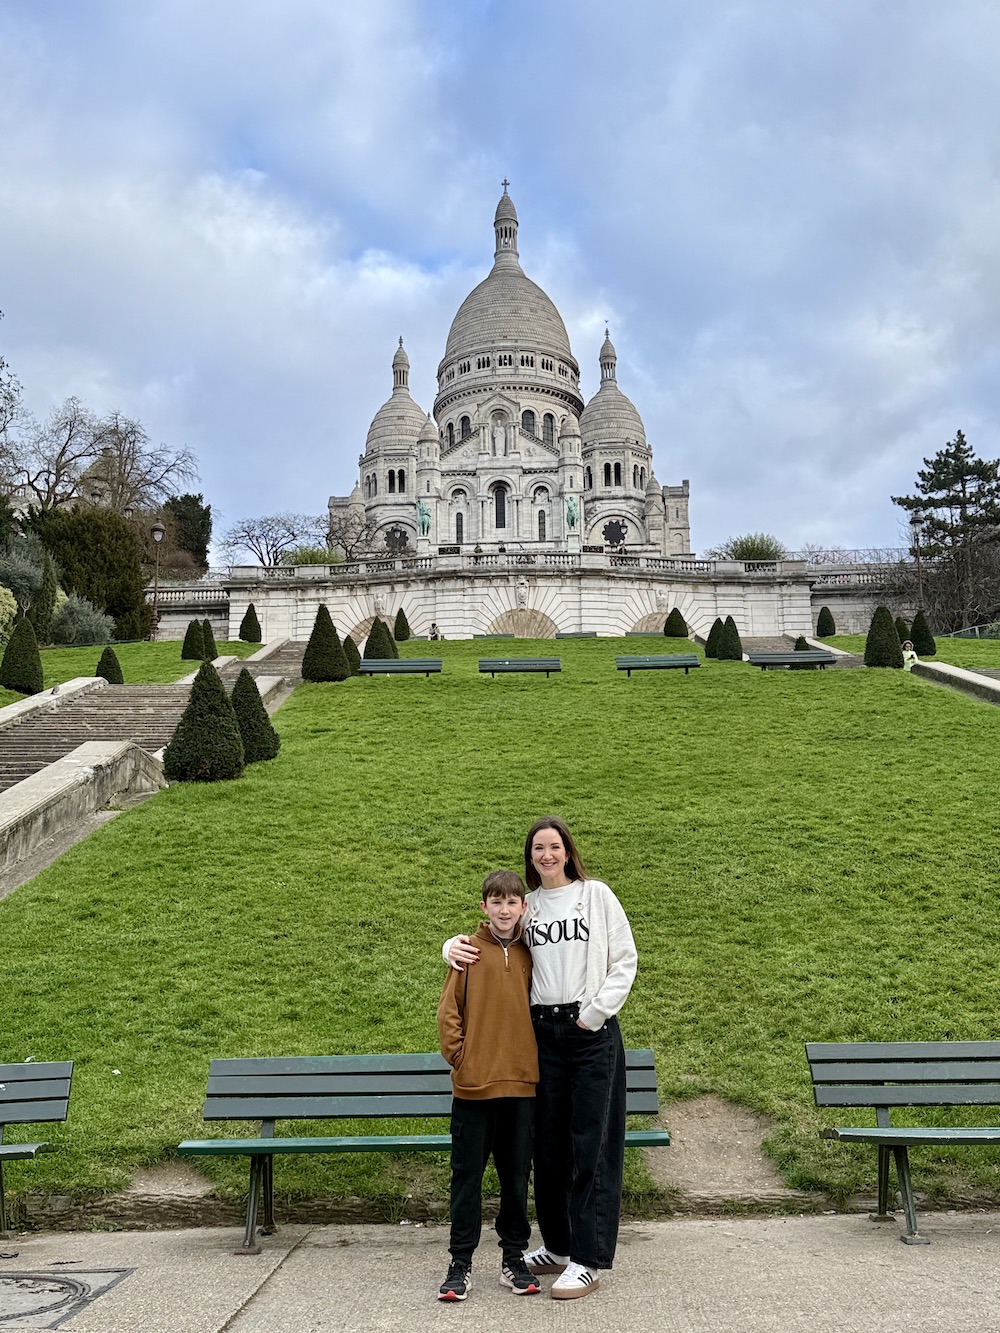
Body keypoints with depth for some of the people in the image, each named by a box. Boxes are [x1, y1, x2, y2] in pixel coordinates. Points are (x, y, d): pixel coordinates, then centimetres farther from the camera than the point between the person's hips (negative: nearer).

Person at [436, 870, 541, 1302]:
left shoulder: (529, 955, 5)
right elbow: (448, 1010, -1)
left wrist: (533, 1059, 7)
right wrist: (459, 1056, -7)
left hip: (521, 1083, 3)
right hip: (472, 1086, -2)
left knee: (516, 1175, 12)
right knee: (467, 1174, 6)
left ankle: (514, 1259, 25)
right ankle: (461, 1265, 18)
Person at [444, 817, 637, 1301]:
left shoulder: (596, 895, 2)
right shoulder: (526, 905, 10)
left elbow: (625, 960, 0)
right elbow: (488, 939, 17)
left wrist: (596, 1012, -8)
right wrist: (455, 946, -5)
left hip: (593, 1031, -3)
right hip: (543, 1032, 4)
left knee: (591, 1145, -2)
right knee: (548, 1143, 11)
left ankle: (588, 1260, 6)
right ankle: (557, 1246, 27)